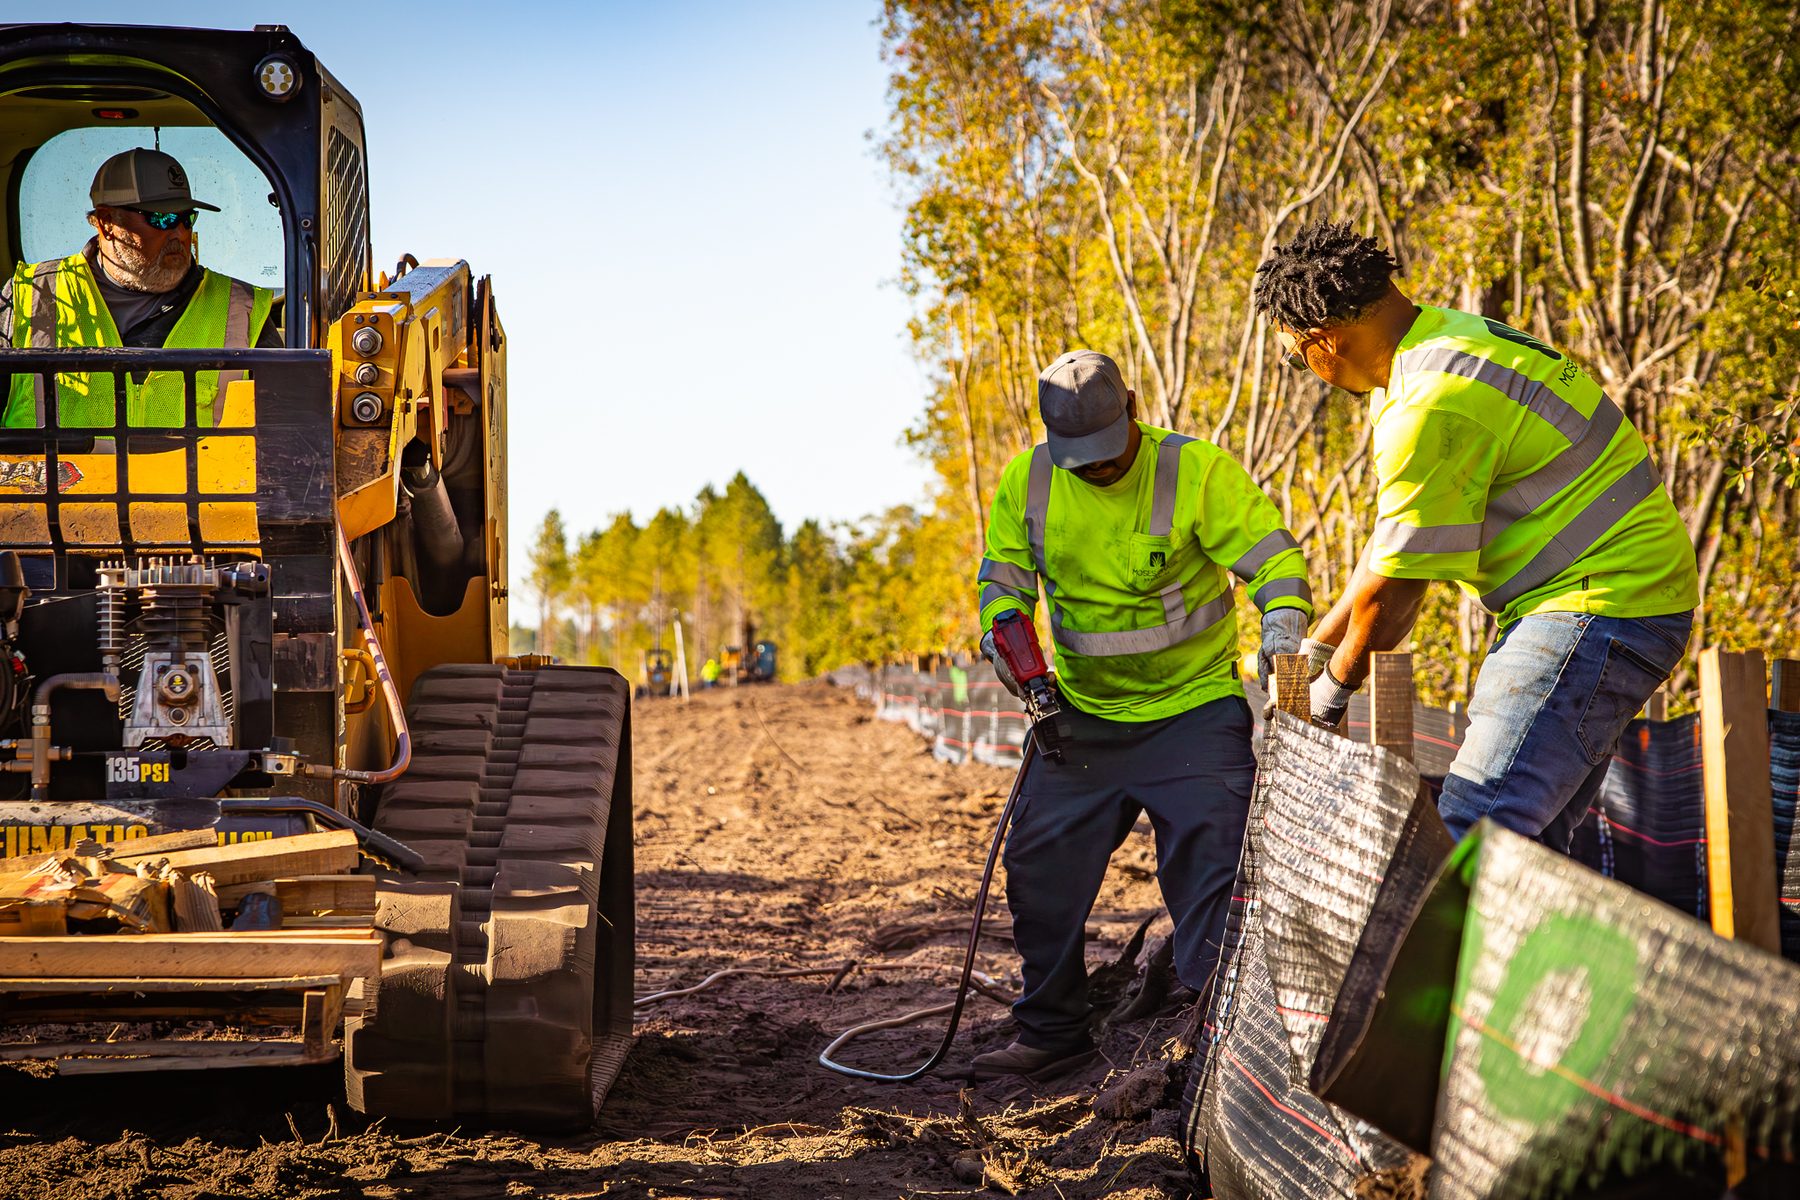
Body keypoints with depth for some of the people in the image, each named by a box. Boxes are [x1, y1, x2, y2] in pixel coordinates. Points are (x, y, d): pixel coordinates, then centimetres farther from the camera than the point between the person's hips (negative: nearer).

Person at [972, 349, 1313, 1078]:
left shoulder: (1197, 471, -14)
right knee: (1039, 868, 4)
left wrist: (1283, 632, -33)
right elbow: (1002, 576, 8)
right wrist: (1004, 632, -14)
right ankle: (1053, 1033, 20)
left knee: (1212, 867, -11)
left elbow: (1274, 558, -14)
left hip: (1194, 709, -4)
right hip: (1083, 715, 4)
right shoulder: (1027, 482, -2)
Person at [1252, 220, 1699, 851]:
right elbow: (1394, 546, 19)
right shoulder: (1453, 336, 13)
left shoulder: (1432, 407, -22)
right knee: (1524, 837, 13)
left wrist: (1335, 685, 4)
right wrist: (1313, 648, 21)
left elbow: (1393, 587, -14)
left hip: (1601, 604, -11)